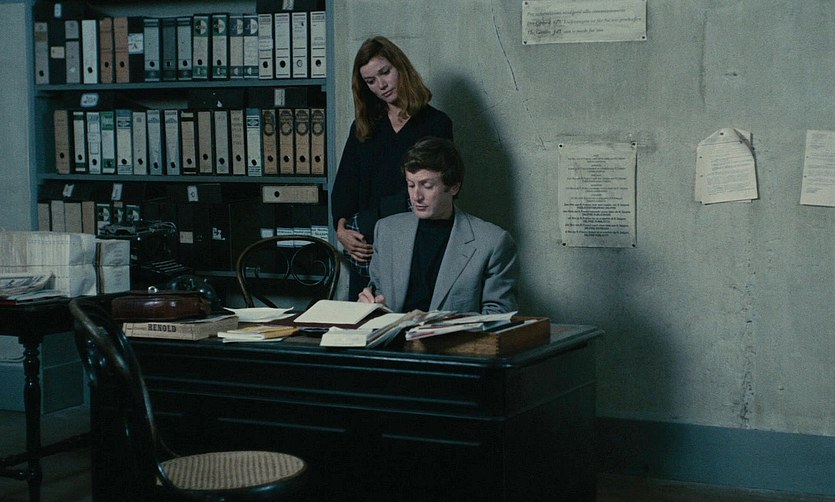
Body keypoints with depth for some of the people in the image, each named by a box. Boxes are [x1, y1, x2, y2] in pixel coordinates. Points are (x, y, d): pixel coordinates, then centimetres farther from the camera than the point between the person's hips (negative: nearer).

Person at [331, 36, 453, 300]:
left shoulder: (435, 124, -1)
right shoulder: (363, 127, 16)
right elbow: (343, 184, 8)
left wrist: (358, 225, -12)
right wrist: (341, 229, -11)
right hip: (364, 253, 4)